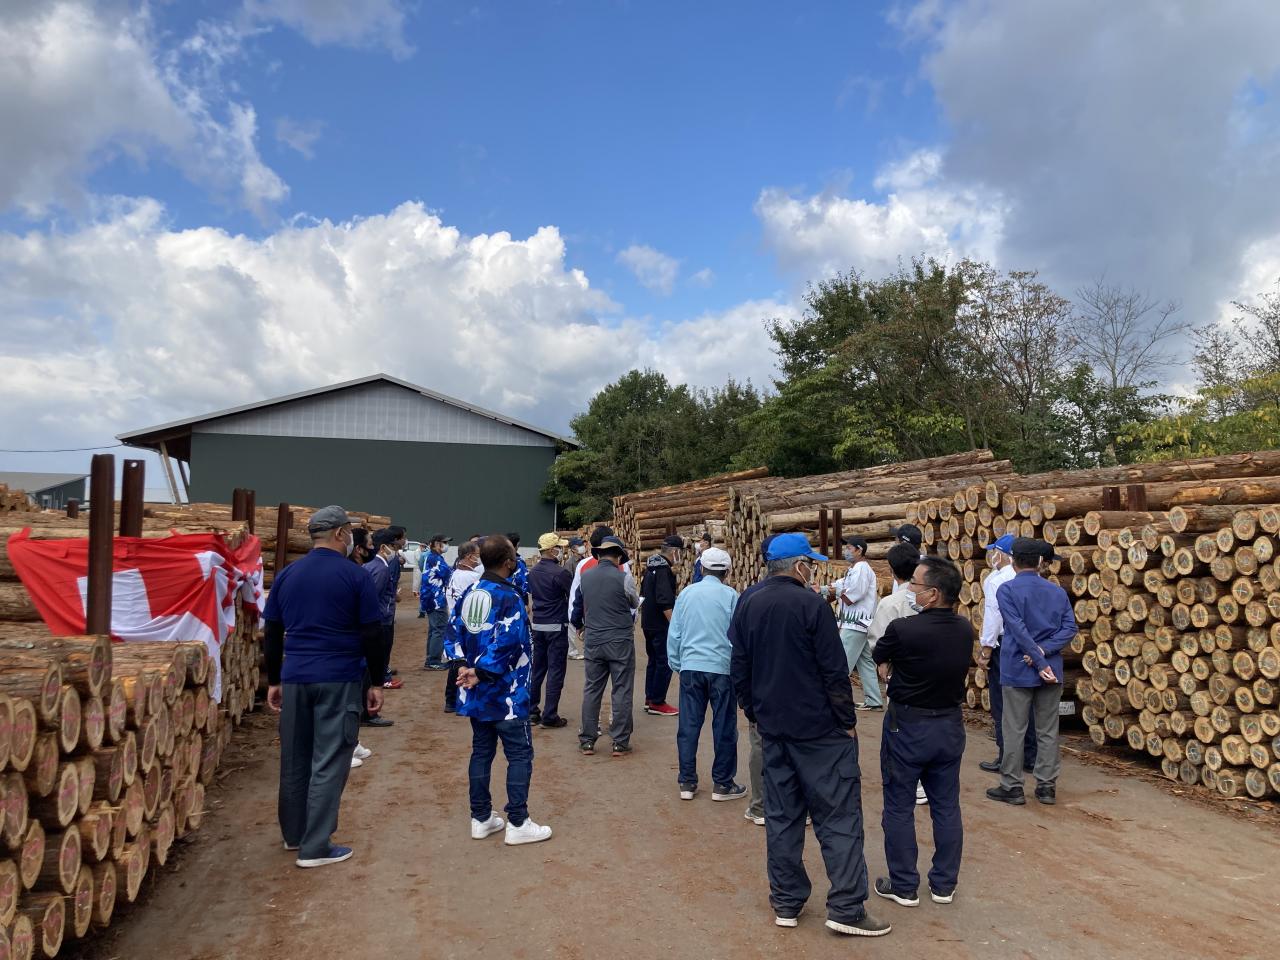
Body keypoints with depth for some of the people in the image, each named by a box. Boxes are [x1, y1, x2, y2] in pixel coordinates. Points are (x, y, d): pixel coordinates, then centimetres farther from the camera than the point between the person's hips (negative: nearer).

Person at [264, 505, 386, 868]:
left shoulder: (286, 575, 8)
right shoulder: (356, 576, -6)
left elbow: (272, 634, 11)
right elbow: (372, 635, -6)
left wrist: (273, 681, 18)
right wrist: (377, 682, 2)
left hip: (295, 678, 5)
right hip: (339, 679, -5)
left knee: (295, 757, 16)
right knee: (329, 761, 0)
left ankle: (294, 833, 30)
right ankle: (315, 847, 3)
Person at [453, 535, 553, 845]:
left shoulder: (470, 593, 8)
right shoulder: (508, 596, -17)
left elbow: (456, 631, 7)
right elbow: (507, 641, -27)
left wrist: (469, 667, 1)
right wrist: (481, 673, -20)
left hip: (476, 691, 8)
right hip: (504, 691, -8)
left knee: (481, 751, 16)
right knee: (520, 754, 2)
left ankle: (481, 818, 23)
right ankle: (518, 824, 7)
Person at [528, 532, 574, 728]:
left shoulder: (533, 571, 6)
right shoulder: (560, 573, -17)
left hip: (537, 624, 7)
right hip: (557, 626, -7)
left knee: (537, 668, 14)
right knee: (555, 671, -1)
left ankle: (532, 711, 19)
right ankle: (550, 716, 0)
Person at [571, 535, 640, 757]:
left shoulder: (585, 577, 1)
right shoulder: (622, 578, -11)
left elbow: (577, 607, 14)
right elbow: (635, 603, 7)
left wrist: (580, 625, 34)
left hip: (594, 641, 4)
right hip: (621, 641, -4)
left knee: (591, 690, 11)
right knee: (622, 691, 4)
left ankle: (587, 741, 16)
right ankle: (620, 742, 8)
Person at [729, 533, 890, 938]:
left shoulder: (747, 605, 5)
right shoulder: (811, 605, -14)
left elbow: (739, 670, 10)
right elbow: (834, 672, -14)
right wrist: (848, 721, -4)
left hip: (772, 726, 6)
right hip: (819, 727, -6)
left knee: (781, 814, 12)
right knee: (838, 814, 2)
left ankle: (786, 903, 18)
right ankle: (846, 906, 2)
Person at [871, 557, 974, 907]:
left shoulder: (902, 629, -23)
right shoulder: (966, 630, -6)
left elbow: (879, 657, -3)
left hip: (907, 726, -5)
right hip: (950, 725, 5)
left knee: (899, 807, 9)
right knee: (946, 806, 16)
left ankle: (904, 886, 18)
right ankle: (944, 884, 26)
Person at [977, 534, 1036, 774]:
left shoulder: (995, 581, -10)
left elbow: (993, 617, -14)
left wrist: (985, 649, -9)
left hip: (1002, 645, -6)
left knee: (1001, 704, 0)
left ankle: (1005, 759, 3)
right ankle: (1029, 757, 18)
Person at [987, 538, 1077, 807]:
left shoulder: (1007, 590, -8)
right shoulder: (1057, 591, 7)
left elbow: (1019, 630, -16)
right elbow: (1070, 628, 0)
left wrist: (1039, 662, -15)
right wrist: (1044, 651, -9)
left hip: (1018, 670, -4)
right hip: (1052, 670, 4)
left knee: (1014, 730, 4)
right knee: (1048, 731, 12)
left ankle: (1012, 787, 10)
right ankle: (1047, 786, 17)